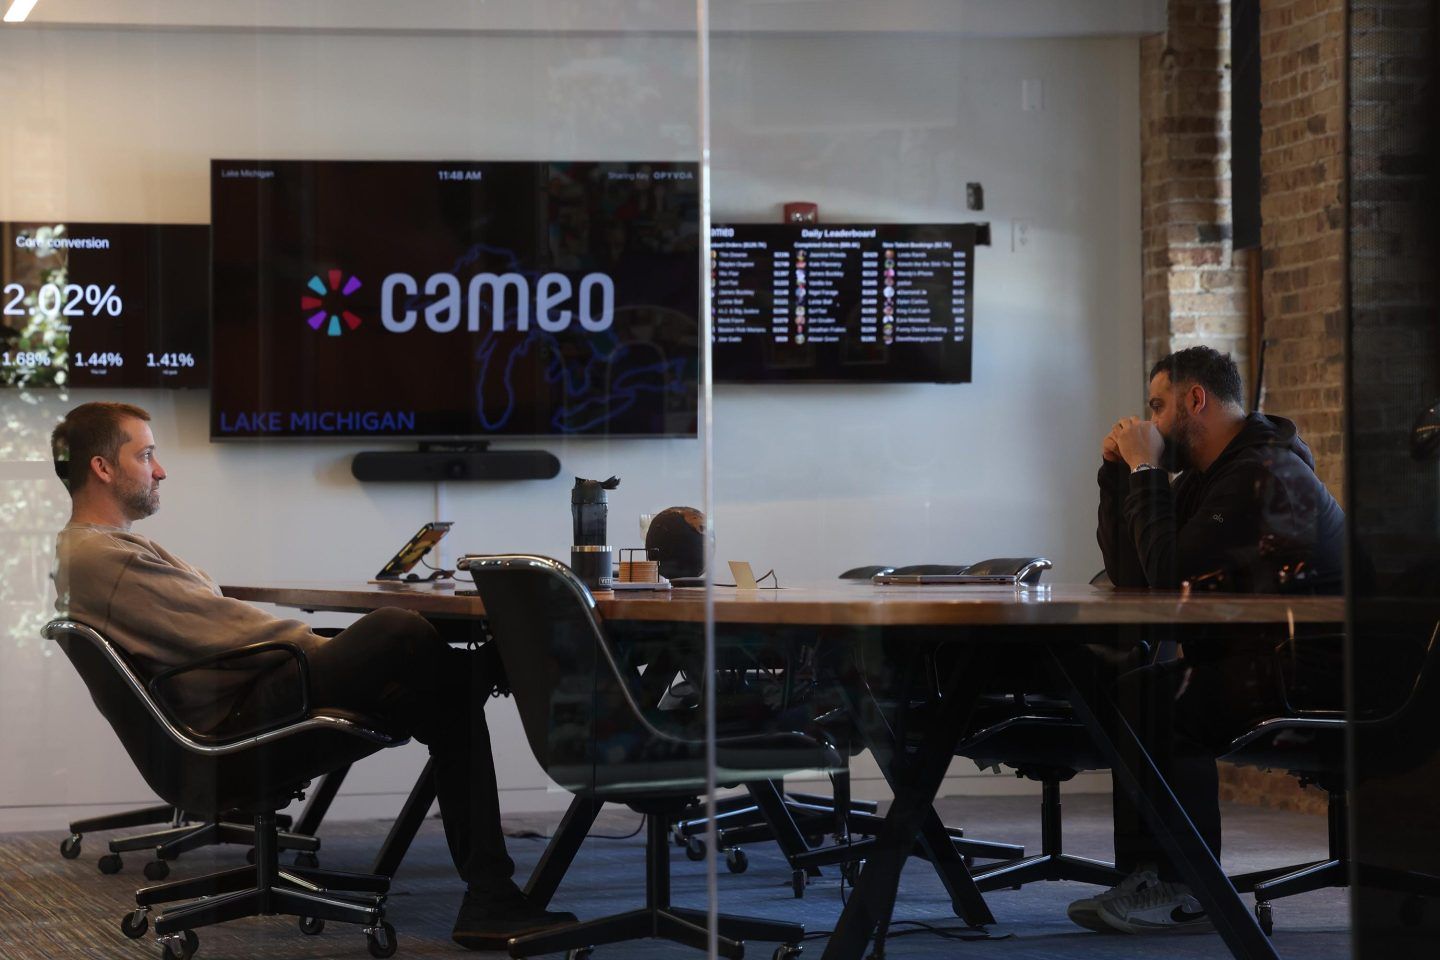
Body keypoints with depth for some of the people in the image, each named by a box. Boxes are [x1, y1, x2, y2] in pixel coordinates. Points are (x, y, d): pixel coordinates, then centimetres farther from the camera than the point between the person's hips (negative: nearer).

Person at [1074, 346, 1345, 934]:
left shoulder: (1266, 473, -16)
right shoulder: (1205, 476, 17)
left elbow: (1167, 573, -22)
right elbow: (1130, 576, 13)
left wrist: (1146, 470, -13)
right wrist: (1118, 472, 7)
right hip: (1257, 659, 10)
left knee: (1154, 692, -23)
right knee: (1119, 686, -2)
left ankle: (1183, 890, -13)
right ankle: (1152, 878, -5)